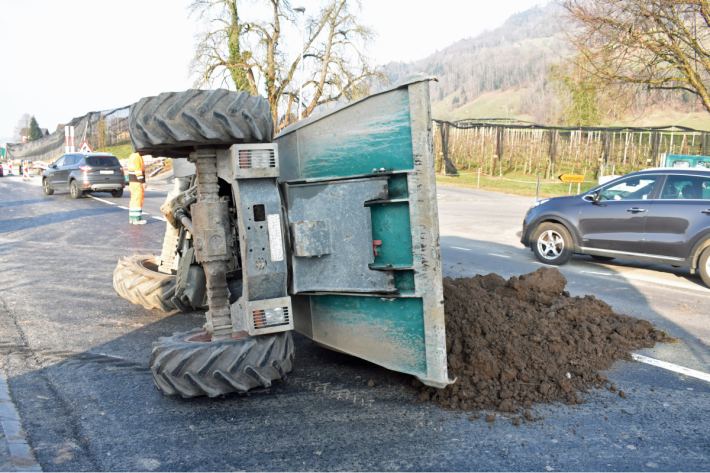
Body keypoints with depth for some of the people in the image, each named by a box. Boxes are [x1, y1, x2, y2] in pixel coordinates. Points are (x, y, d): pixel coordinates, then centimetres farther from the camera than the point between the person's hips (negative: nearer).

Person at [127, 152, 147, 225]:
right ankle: (137, 219, -9)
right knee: (138, 200, -8)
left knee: (134, 200, 13)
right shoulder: (138, 157, -15)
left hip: (132, 181, 10)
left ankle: (131, 218, 16)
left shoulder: (132, 156, 18)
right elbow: (138, 170, -20)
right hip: (137, 182, -10)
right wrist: (143, 182, -19)